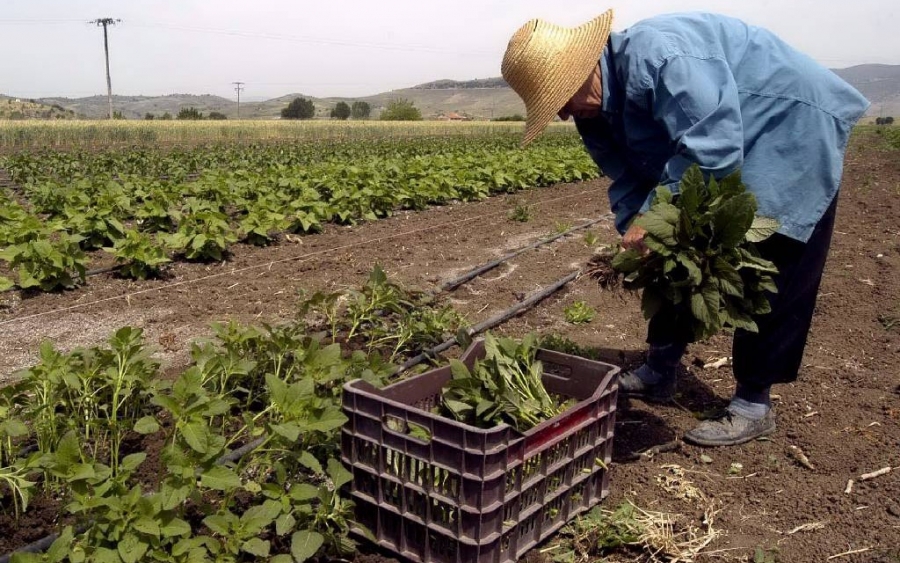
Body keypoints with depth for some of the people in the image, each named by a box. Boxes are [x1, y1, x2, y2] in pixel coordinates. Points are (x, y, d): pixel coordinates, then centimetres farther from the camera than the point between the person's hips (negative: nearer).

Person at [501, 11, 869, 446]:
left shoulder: (659, 55, -34)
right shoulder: (594, 111, -3)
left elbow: (711, 148, -38)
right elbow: (628, 179, -3)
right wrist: (633, 231, -20)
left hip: (795, 133, -9)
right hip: (728, 151, 9)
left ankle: (754, 404, 5)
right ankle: (659, 373, 22)